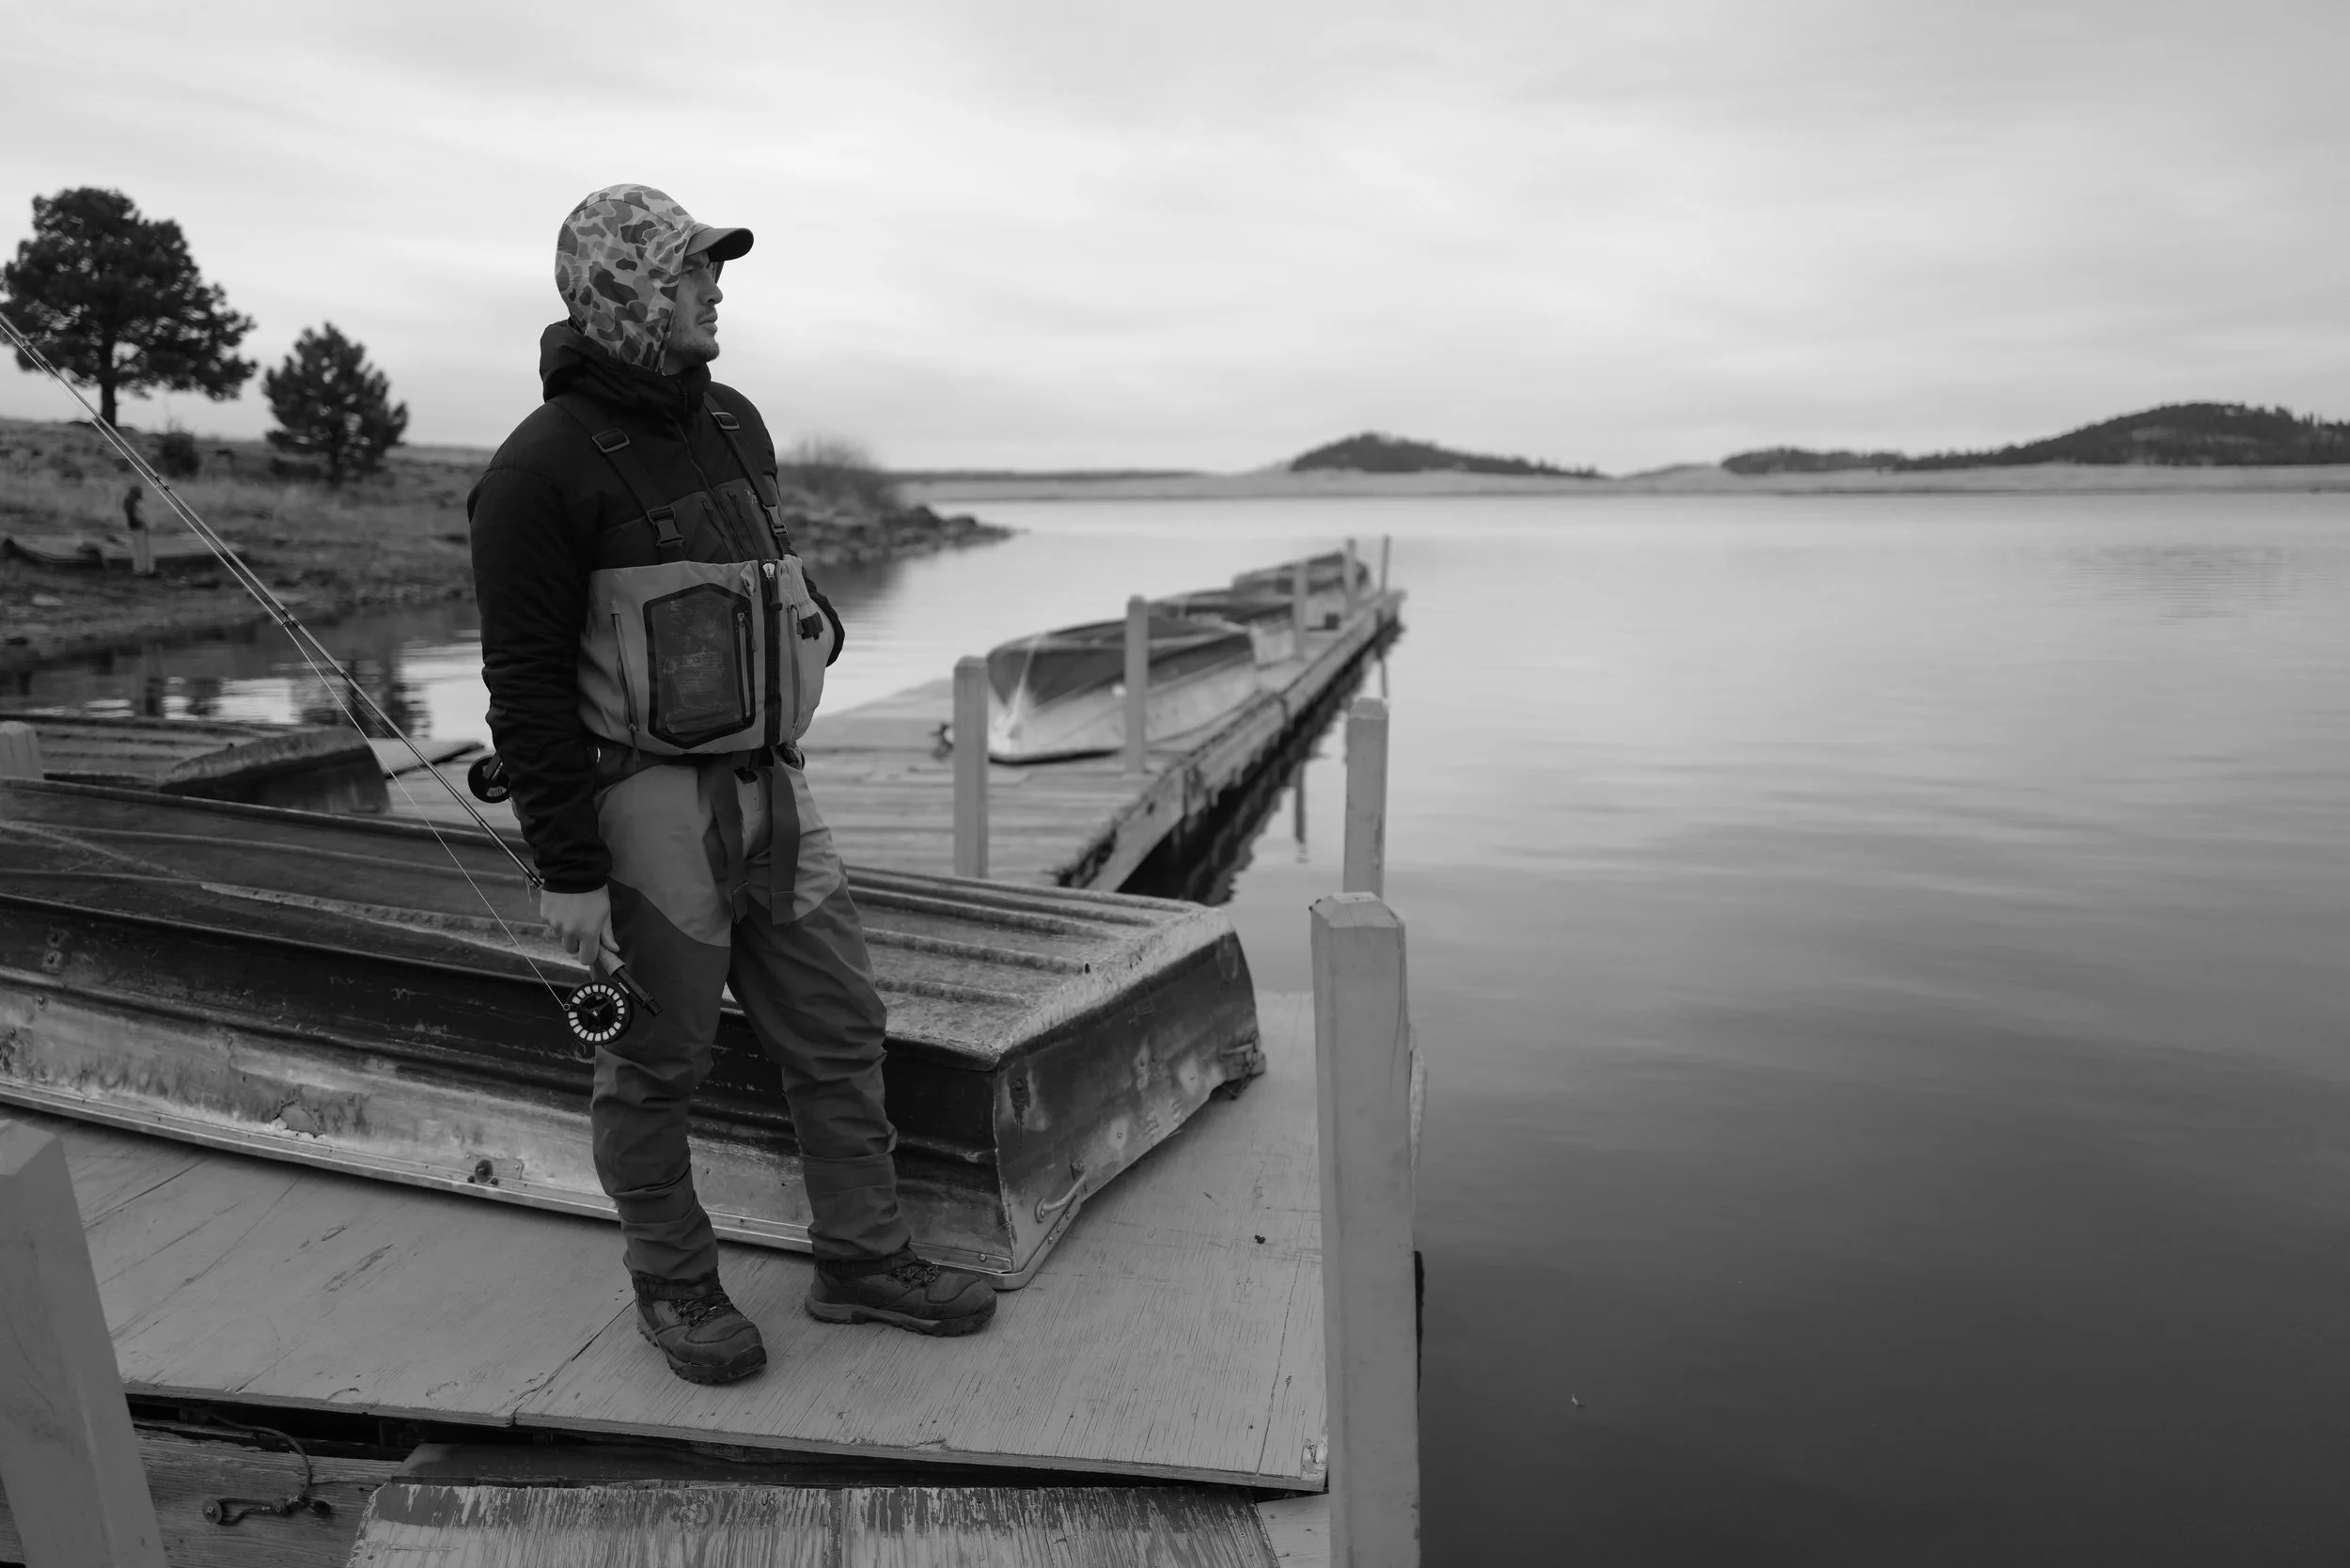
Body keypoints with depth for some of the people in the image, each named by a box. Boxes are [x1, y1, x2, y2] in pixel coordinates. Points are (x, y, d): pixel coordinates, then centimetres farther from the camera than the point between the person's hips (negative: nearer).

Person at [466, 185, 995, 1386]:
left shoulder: (734, 425, 10)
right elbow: (525, 687, -13)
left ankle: (862, 1260, 28)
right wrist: (567, 872, -15)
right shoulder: (544, 467, -12)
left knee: (839, 1033, 12)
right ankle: (672, 1285, 30)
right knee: (655, 1066, 9)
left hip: (770, 791, 7)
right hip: (645, 804, -7)